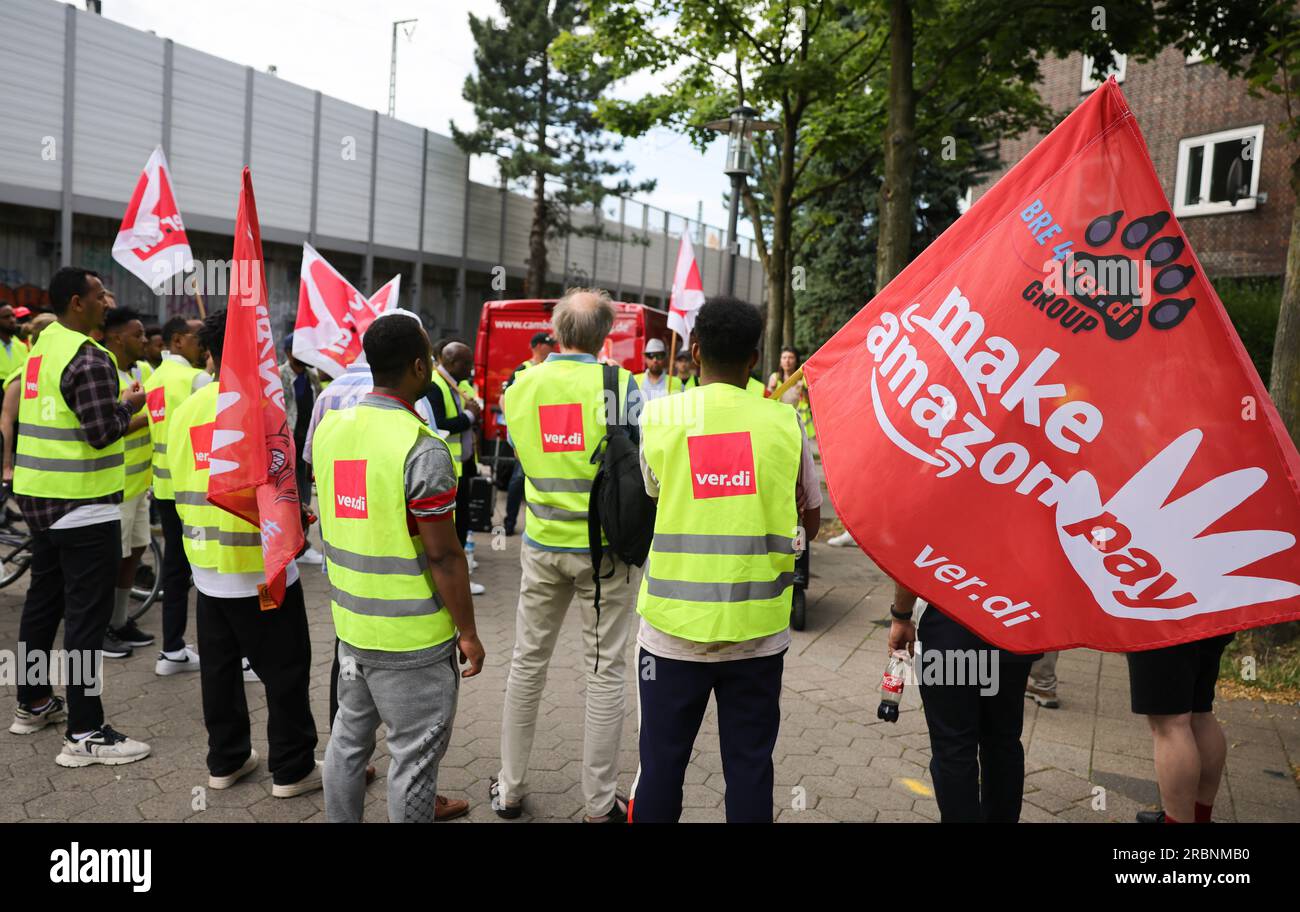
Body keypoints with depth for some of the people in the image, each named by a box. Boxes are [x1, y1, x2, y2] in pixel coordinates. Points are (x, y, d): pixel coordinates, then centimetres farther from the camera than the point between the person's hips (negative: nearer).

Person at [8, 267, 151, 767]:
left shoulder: (44, 345, 10)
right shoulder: (89, 358, -18)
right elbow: (102, 433, -21)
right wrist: (129, 405, -3)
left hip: (39, 496, 10)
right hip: (82, 504, -9)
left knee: (44, 598, 20)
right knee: (87, 614, -5)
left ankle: (33, 702, 34)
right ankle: (85, 733, 1)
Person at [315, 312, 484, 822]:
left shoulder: (329, 429, 2)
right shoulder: (423, 450, -21)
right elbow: (443, 556, -19)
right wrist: (468, 632, -9)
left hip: (350, 622, 7)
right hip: (412, 635, -7)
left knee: (349, 738, 21)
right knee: (415, 756, 8)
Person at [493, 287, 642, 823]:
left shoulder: (521, 386, -1)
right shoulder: (617, 384, -12)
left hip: (541, 545, 3)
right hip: (605, 547, -3)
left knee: (527, 663, 16)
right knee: (606, 672, 8)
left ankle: (510, 789, 28)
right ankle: (601, 803, 18)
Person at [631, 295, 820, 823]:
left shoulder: (658, 417, -5)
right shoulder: (784, 422, -4)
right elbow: (810, 519, 7)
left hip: (674, 627, 0)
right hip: (758, 628, 1)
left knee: (662, 761, 12)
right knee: (749, 765, 13)